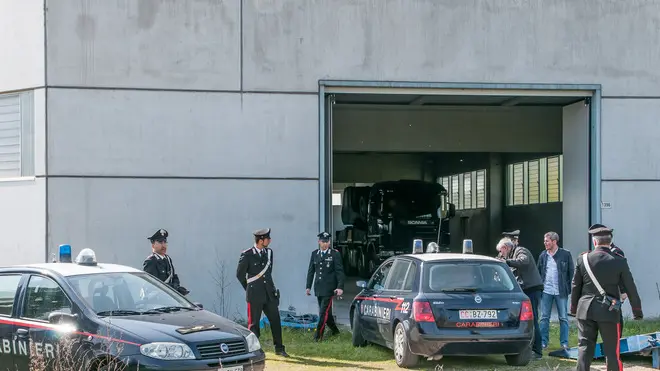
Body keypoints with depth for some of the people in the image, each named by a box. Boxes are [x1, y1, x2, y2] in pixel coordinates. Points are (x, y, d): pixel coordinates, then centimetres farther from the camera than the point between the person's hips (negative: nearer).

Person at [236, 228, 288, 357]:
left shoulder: (269, 252, 8)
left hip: (269, 293, 5)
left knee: (275, 320, 7)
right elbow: (240, 274, -1)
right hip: (255, 295, -5)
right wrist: (250, 289, 6)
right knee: (253, 323, 1)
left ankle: (279, 348, 16)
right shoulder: (247, 255, -10)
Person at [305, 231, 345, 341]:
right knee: (326, 311, 11)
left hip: (329, 288, -5)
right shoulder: (314, 253, 10)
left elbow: (339, 271, -6)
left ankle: (318, 334, -6)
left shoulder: (335, 254, -4)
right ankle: (335, 331, 27)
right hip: (318, 287, 5)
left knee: (324, 311, -9)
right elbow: (311, 271, 14)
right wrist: (308, 286, 10)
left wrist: (340, 287, -15)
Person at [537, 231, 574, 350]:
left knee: (563, 318, 4)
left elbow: (571, 272, 1)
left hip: (561, 291, -3)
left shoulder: (565, 254, -2)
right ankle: (543, 342, 10)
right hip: (546, 291, 3)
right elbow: (539, 271, 13)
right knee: (544, 318, 4)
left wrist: (568, 287, -5)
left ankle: (564, 343, 10)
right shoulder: (543, 255, 8)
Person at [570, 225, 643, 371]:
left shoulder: (583, 259, -2)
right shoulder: (619, 261, -6)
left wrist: (573, 308, 17)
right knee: (611, 350, 5)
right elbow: (630, 288, 0)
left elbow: (576, 286, 5)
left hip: (586, 310, 2)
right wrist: (637, 311, 11)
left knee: (584, 347, 6)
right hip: (608, 310, -2)